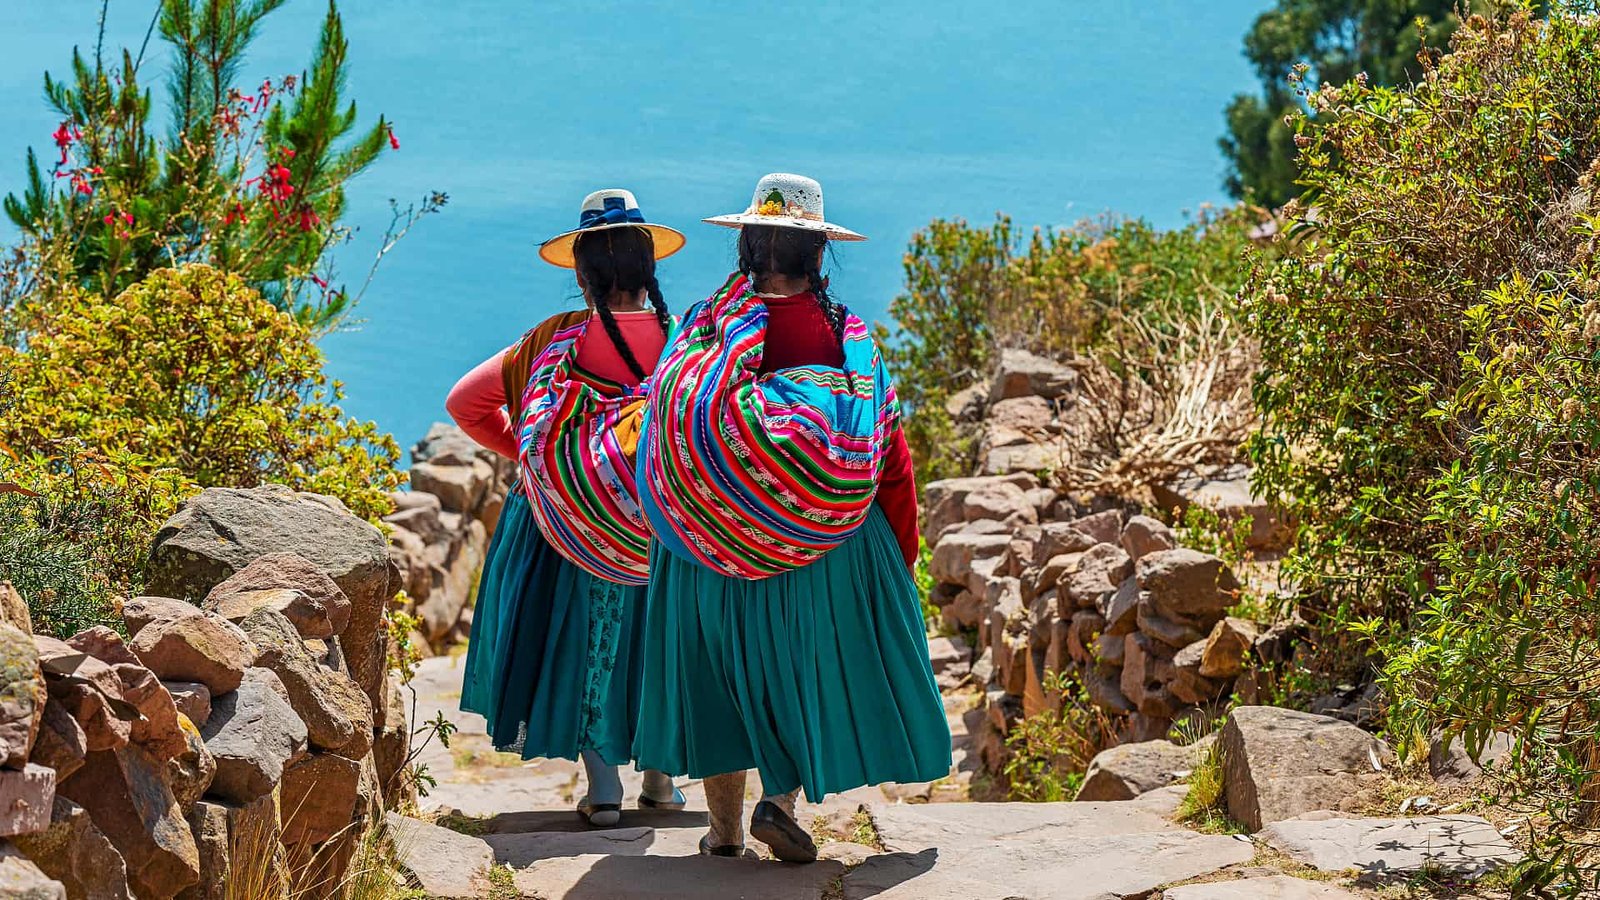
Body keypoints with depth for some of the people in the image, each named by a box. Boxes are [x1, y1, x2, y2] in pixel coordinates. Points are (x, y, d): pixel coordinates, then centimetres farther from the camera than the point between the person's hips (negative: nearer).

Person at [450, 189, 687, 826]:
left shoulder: (558, 341, -11)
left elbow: (465, 401, -7)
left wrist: (523, 451, 6)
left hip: (569, 524, -1)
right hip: (663, 530, 1)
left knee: (584, 637, 11)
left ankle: (602, 784, 6)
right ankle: (662, 777, 27)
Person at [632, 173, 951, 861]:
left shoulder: (705, 326, -5)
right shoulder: (846, 335, -7)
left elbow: (670, 428, -6)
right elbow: (889, 453, -4)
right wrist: (899, 555, 7)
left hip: (709, 537, 1)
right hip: (826, 545, -1)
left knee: (719, 667, 12)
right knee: (815, 668, 12)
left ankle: (724, 824, 15)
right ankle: (781, 797, -4)